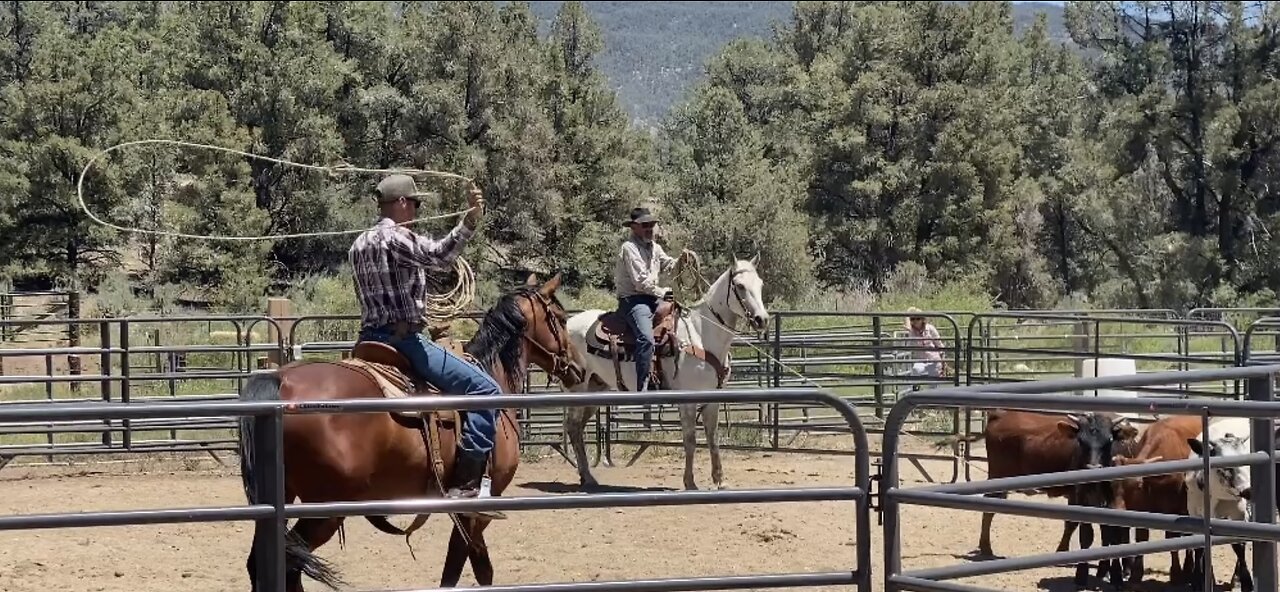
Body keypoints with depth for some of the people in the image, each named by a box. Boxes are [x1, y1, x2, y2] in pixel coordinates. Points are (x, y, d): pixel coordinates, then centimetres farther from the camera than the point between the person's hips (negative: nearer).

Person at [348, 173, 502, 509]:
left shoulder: (359, 245, 18)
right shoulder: (396, 237, -11)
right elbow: (439, 257, -30)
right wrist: (469, 222, -39)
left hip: (370, 338, 10)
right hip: (403, 339, -10)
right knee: (483, 389, -13)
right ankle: (465, 482, -22)